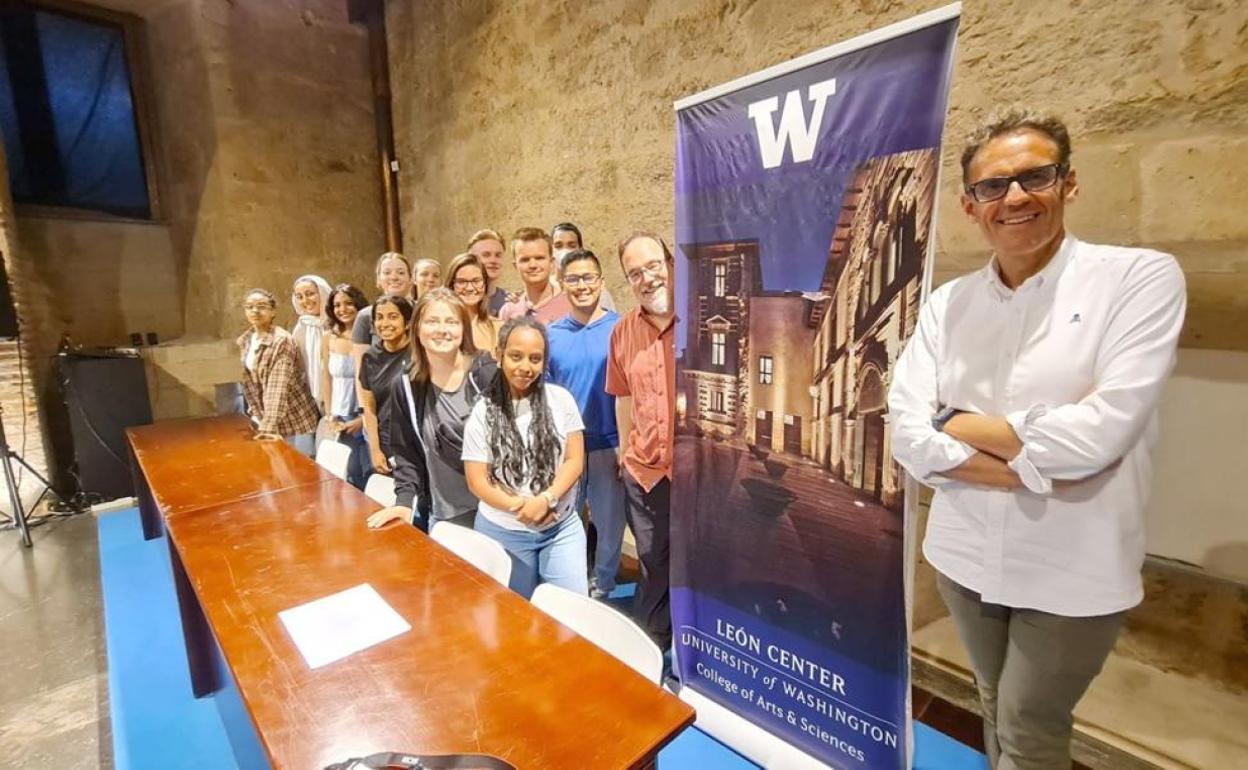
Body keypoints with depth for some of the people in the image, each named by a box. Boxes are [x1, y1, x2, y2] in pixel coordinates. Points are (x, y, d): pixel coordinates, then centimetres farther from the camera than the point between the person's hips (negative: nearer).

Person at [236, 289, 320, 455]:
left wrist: (269, 425, -33)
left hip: (295, 420, -7)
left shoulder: (282, 340, -19)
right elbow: (249, 382, 9)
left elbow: (278, 387, -27)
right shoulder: (244, 341, 4)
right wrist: (258, 416, 2)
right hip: (267, 417, 7)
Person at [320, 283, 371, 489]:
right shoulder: (328, 338, 4)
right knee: (351, 476, 11)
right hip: (342, 418, 3)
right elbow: (326, 378, 9)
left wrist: (364, 417, -11)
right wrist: (330, 416, 3)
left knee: (372, 473, 2)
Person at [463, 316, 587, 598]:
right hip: (504, 532, 0)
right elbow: (477, 480, -6)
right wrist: (520, 507, -20)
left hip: (562, 526, 1)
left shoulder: (560, 399, -5)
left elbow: (575, 460, -5)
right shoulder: (482, 413, -7)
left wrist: (545, 500, -20)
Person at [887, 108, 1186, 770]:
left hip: (1073, 575, -3)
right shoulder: (946, 304, -1)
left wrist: (956, 422, -12)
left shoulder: (1142, 277, -10)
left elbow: (1097, 435, -22)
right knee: (998, 713, 24)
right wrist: (1029, 470, -18)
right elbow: (906, 435, -9)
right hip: (965, 557, 4)